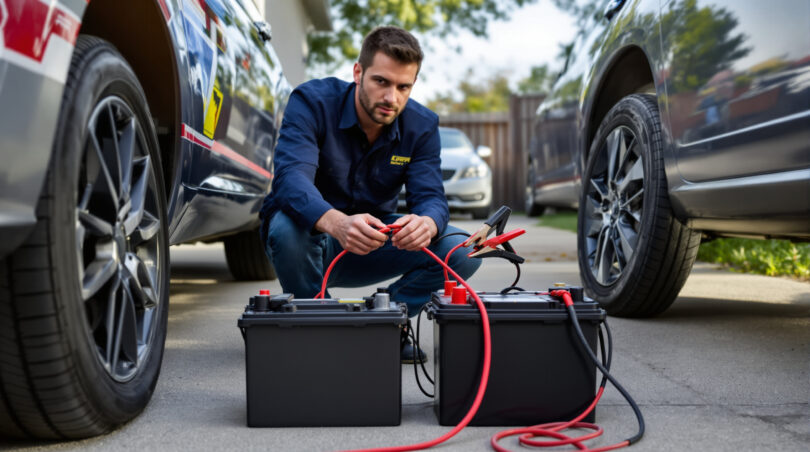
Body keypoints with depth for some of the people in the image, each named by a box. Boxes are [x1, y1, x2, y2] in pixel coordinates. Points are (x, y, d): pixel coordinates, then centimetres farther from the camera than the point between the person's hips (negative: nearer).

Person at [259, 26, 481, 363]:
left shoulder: (422, 126, -7)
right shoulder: (312, 101, -21)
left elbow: (430, 196, -16)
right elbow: (291, 177, -36)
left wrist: (426, 222, -45)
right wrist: (336, 223, -59)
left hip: (371, 247, 3)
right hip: (312, 238, -3)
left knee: (463, 251, -18)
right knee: (287, 227, -39)